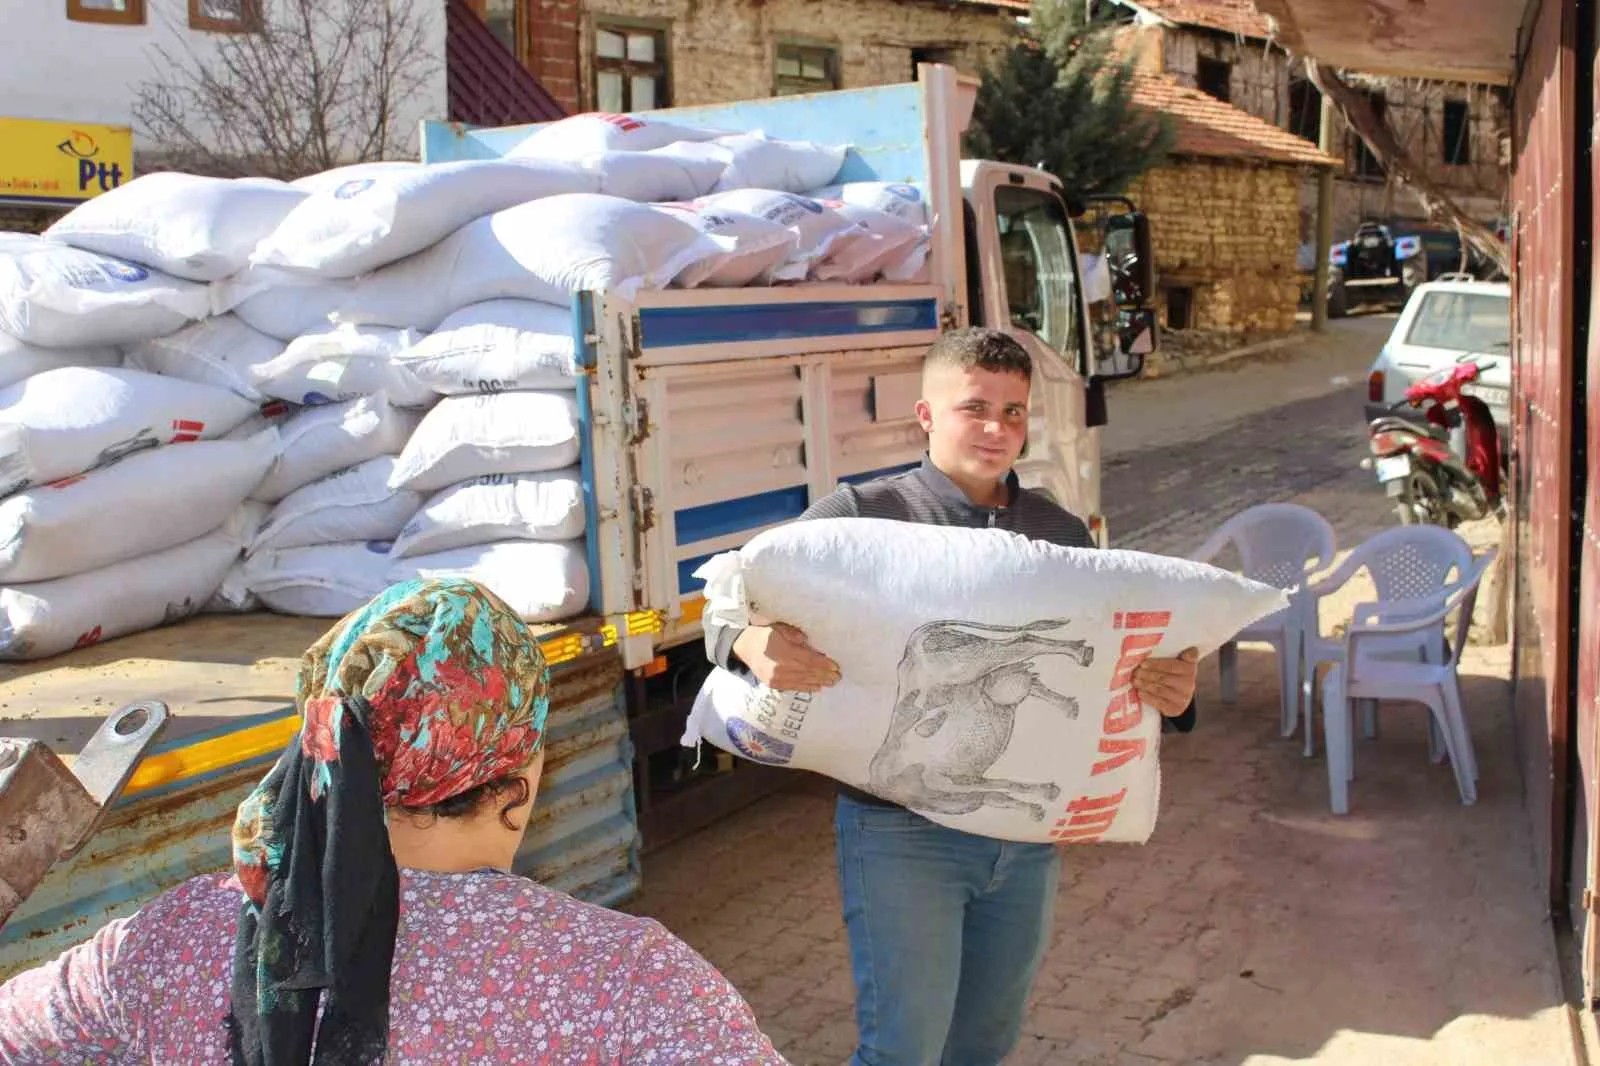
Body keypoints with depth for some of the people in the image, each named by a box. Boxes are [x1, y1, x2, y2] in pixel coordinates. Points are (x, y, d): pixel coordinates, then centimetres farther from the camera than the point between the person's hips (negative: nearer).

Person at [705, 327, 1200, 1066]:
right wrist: (754, 644, -36)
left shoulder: (1062, 535, 8)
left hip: (1029, 833, 5)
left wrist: (1172, 692, -14)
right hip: (903, 831, -5)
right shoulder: (862, 516, -7)